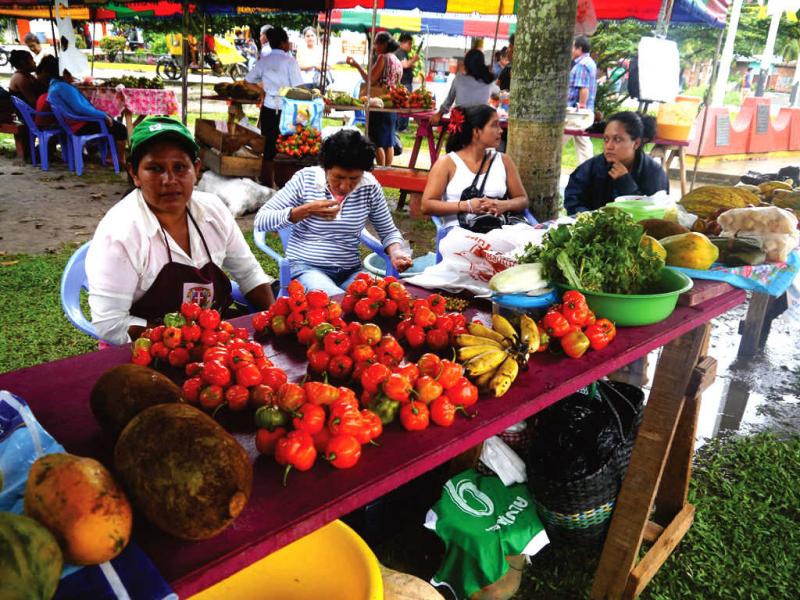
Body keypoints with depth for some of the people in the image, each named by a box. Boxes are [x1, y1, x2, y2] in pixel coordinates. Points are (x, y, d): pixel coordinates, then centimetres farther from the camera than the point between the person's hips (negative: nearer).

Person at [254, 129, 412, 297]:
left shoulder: (370, 187, -3)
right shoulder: (305, 179, -8)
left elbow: (389, 231, 10)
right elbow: (260, 220, -9)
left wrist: (395, 252, -13)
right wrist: (306, 211, -21)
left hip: (350, 271, 4)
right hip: (306, 267, -4)